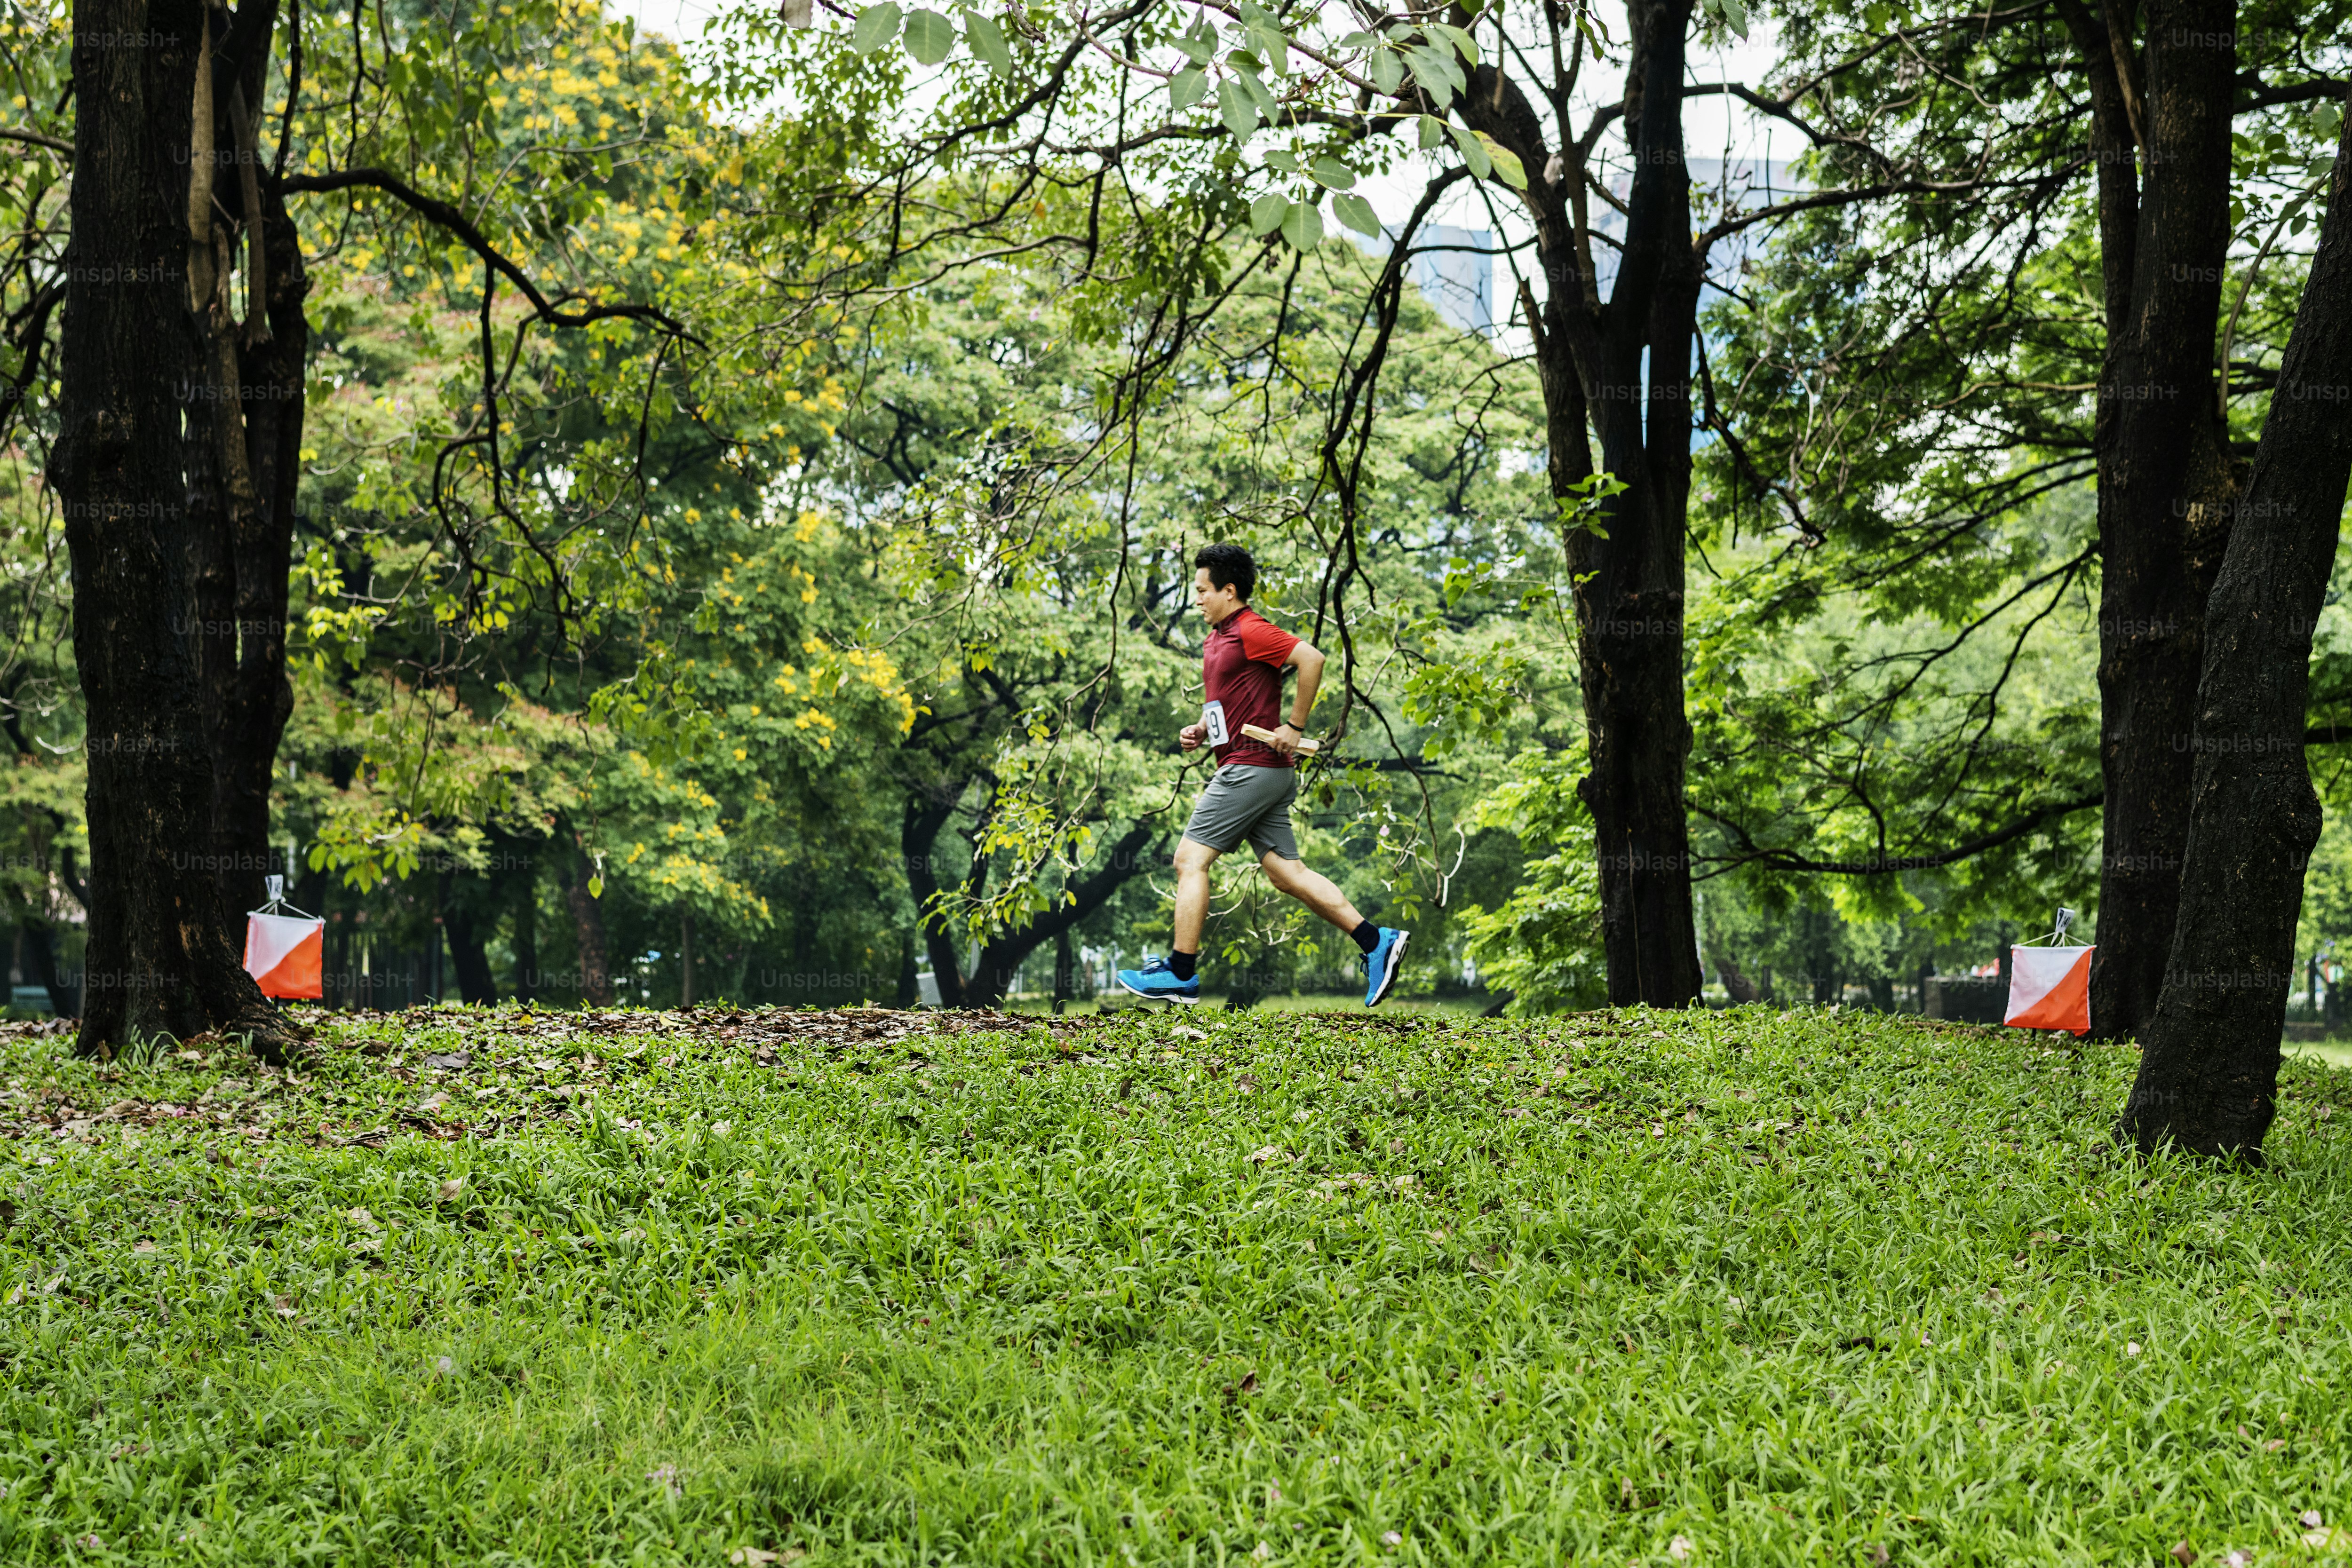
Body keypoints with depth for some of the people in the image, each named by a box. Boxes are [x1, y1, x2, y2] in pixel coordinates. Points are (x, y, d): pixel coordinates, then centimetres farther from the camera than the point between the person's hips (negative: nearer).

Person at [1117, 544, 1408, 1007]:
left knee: (1191, 859, -8)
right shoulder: (1216, 639, 19)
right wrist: (1200, 732, 11)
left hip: (1253, 766, -10)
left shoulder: (1251, 631, -11)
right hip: (1255, 773, 10)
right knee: (1286, 872, 6)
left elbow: (1312, 659, -22)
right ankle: (1376, 942, 3)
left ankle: (1182, 975, -7)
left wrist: (1294, 727, -19)